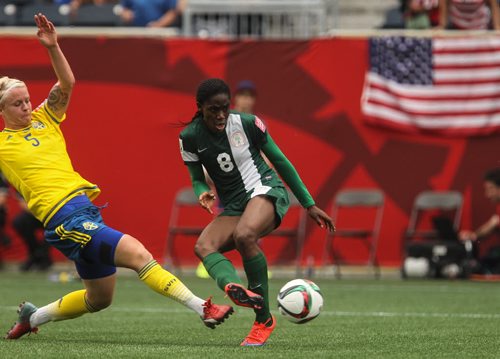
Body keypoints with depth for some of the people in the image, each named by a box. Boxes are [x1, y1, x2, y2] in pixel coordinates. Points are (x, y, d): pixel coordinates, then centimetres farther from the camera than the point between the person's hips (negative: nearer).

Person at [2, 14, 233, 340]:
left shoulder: (44, 119, 13)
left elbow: (67, 83, 1)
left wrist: (53, 47, -12)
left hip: (85, 208, 8)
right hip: (66, 218, -8)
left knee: (99, 299, 18)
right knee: (137, 254, -21)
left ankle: (33, 316, 34)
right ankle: (203, 308, -28)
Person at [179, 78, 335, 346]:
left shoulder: (247, 123, -6)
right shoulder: (190, 137, -2)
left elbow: (280, 161, 4)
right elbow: (197, 179, 9)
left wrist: (309, 205, 8)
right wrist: (203, 193, -18)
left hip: (266, 191, -4)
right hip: (233, 207, 4)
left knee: (244, 235, -36)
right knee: (203, 246, -27)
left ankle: (264, 320, -27)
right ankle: (235, 289, -59)